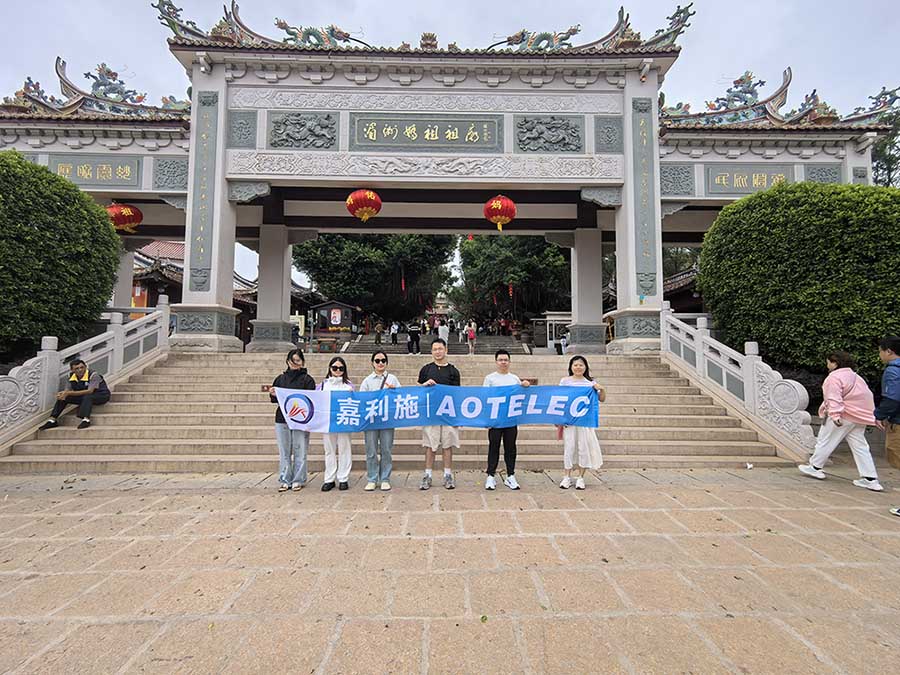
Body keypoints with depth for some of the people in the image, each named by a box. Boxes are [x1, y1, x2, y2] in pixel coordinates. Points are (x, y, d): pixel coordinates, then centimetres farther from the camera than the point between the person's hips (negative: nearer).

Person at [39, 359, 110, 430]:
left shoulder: (93, 375, -22)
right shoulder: (72, 377, -2)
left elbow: (89, 391, -31)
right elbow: (67, 391, 0)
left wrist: (69, 393, -34)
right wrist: (62, 394, -25)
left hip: (101, 395, -7)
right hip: (84, 398, 7)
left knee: (87, 397, -38)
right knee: (62, 398, -5)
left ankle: (86, 420, -46)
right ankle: (52, 421, 1)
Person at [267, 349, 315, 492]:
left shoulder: (307, 379, 0)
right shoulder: (280, 378, 11)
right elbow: (274, 400, 14)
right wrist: (272, 394, -6)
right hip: (282, 419, 3)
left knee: (300, 451, 3)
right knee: (284, 452, 9)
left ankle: (298, 480, 14)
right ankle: (285, 480, 18)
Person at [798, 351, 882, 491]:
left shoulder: (834, 377, -14)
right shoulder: (854, 376, 16)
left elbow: (834, 398, -25)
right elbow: (867, 394, 23)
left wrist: (835, 415, -32)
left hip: (845, 416, -9)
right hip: (859, 416, 9)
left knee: (825, 440, 4)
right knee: (860, 446, 9)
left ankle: (815, 467, 13)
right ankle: (870, 479, 7)